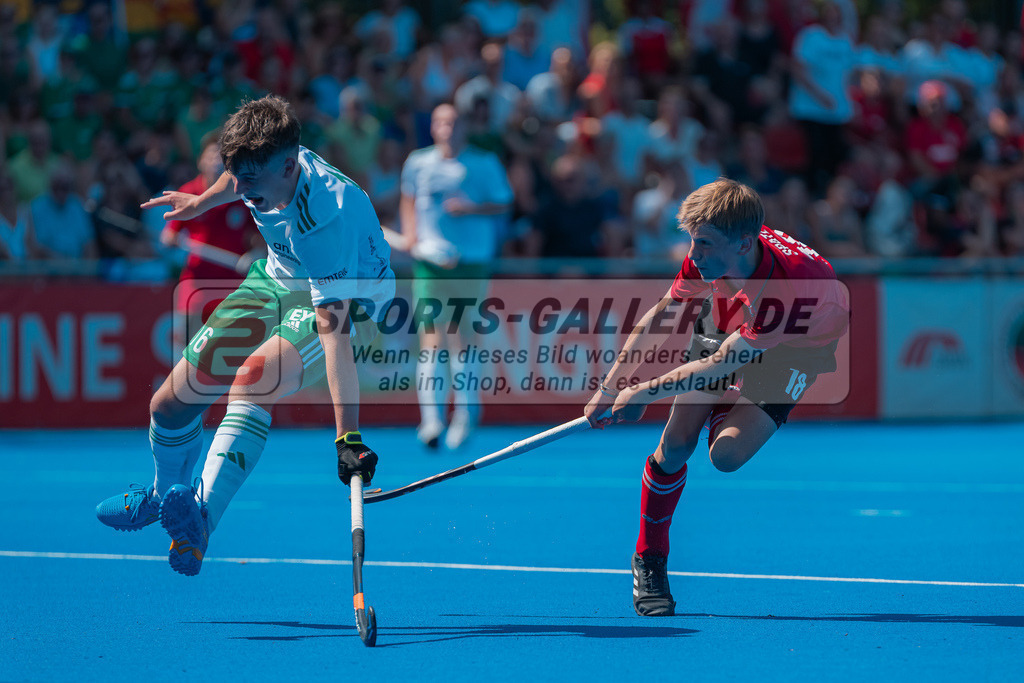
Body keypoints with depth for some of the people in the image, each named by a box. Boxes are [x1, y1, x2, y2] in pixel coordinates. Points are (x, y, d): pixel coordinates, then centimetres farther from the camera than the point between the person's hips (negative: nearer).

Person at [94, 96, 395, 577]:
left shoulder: (326, 218, -40)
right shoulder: (262, 167, -20)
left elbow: (334, 327, -47)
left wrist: (347, 434, -52)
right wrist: (202, 202, 29)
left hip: (344, 302, -7)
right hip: (278, 282, 7)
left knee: (251, 382, -37)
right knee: (170, 405, 3)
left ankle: (200, 522, -48)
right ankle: (163, 496, 36)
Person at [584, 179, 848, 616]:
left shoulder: (786, 284, -44)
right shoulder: (710, 253, -27)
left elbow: (723, 364, -35)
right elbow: (661, 317, -11)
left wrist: (645, 392, -27)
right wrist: (610, 387, -12)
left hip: (801, 345, -4)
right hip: (730, 329, 4)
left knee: (726, 455, -22)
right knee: (676, 444, -11)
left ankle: (723, 413, 16)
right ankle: (648, 560, 9)